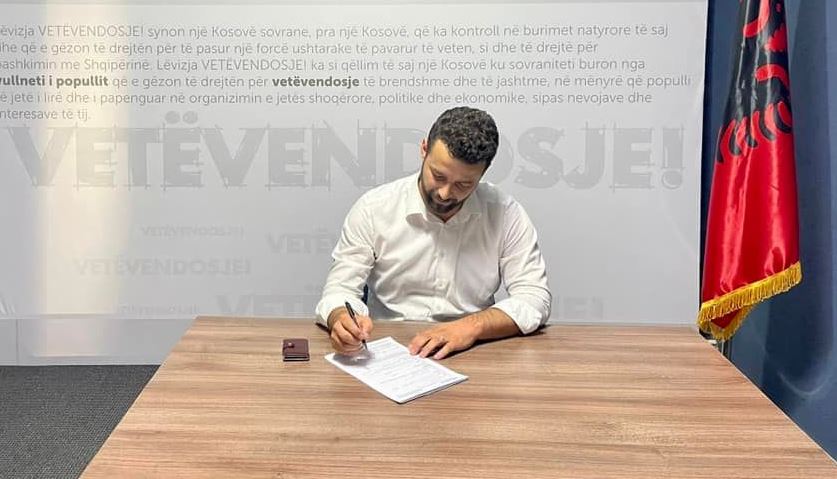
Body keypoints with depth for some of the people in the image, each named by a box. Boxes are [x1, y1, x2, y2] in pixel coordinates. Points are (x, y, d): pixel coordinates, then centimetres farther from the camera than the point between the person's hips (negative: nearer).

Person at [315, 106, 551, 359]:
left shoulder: (505, 214, -6)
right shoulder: (373, 208, -6)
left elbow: (534, 299, -6)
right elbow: (340, 290, -4)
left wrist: (473, 326, -22)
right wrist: (343, 319, -27)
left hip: (468, 358, 0)